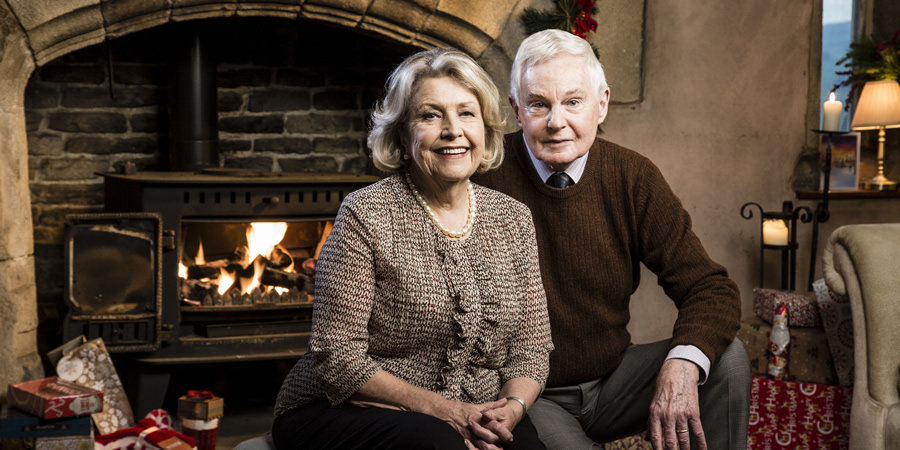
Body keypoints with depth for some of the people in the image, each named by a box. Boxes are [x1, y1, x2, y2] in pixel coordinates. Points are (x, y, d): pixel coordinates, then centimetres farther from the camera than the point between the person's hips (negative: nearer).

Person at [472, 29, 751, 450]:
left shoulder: (633, 178, -4)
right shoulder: (484, 175, -15)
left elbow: (710, 288, -6)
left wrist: (683, 362, -28)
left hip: (611, 379, 5)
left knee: (727, 358, -14)